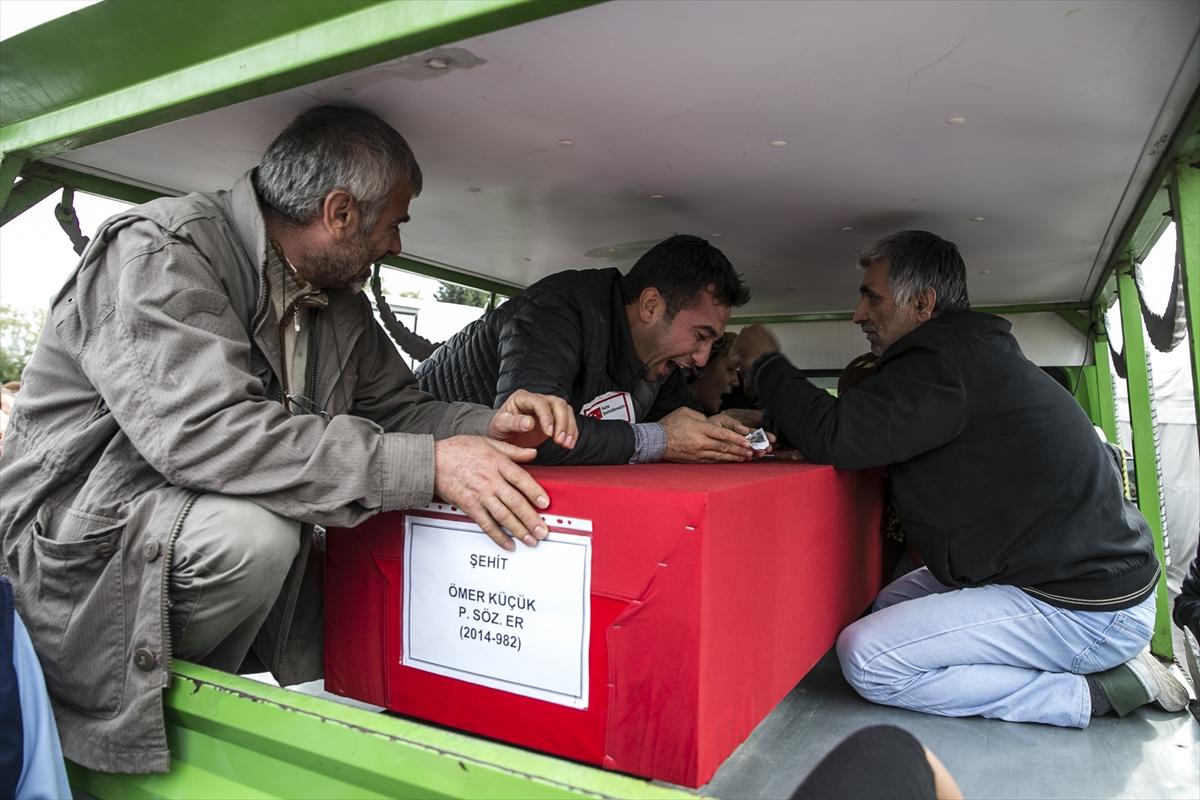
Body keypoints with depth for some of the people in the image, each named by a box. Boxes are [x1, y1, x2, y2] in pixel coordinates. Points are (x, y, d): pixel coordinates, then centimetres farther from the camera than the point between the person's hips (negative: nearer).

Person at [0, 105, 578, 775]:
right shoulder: (161, 250, -20)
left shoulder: (341, 304, 5)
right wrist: (425, 464, -37)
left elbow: (397, 407, 12)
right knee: (252, 530, -33)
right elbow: (201, 431, -34)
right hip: (79, 541, -6)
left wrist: (487, 426, -11)